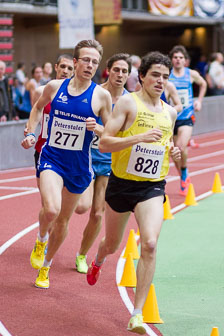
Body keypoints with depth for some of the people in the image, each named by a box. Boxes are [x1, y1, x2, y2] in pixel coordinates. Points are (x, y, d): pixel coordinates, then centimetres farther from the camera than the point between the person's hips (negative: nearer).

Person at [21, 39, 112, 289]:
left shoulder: (101, 95, -7)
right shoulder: (55, 87, -3)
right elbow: (38, 107, 19)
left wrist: (96, 128, -18)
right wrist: (31, 133, 7)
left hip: (79, 165, 1)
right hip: (51, 158, -1)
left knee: (63, 220, 14)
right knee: (51, 209, -26)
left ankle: (45, 267, 37)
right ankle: (40, 240, 8)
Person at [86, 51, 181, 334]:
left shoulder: (170, 112, 8)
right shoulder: (128, 102, -8)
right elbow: (104, 143, -15)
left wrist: (172, 153, 2)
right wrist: (140, 137, -27)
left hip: (152, 186, 2)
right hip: (121, 183, -2)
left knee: (149, 244, -20)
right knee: (112, 244, 17)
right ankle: (98, 262, 58)